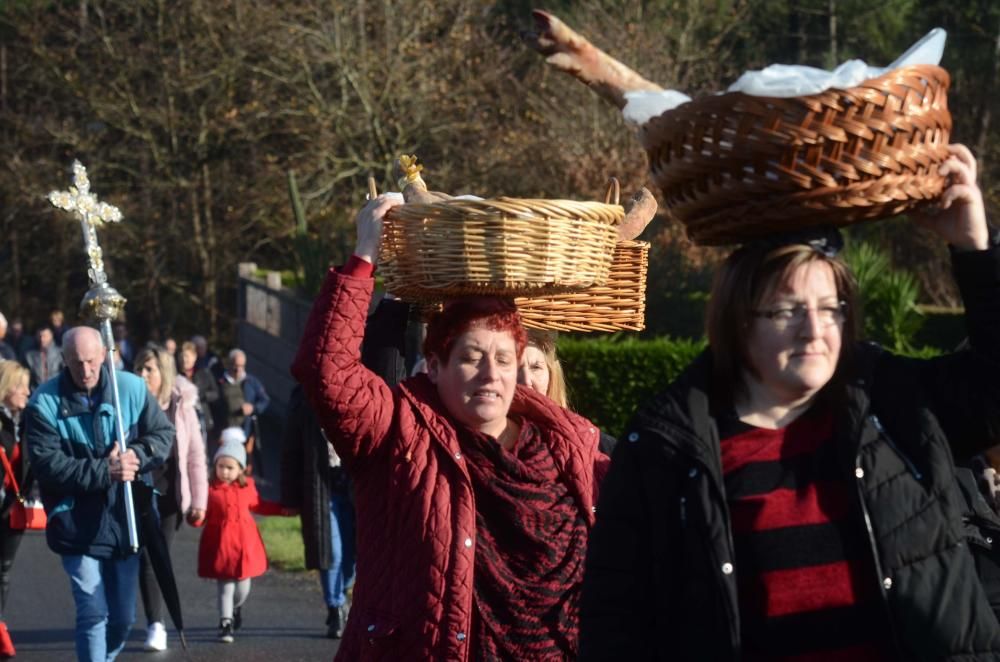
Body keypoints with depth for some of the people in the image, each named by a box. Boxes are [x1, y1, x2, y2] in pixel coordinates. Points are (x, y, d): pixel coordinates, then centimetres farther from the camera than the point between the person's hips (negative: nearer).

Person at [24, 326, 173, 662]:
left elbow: (163, 433, 5)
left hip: (125, 520, 4)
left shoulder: (131, 388, -2)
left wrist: (137, 456, -17)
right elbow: (47, 465, -18)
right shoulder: (44, 403, -11)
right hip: (77, 525, -4)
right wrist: (103, 472, -26)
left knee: (123, 617, 14)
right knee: (93, 613, -11)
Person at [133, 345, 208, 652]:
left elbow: (196, 456, 2)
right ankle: (155, 625, -2)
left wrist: (198, 500, -2)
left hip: (170, 494, 1)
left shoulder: (181, 405, 0)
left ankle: (156, 621, 15)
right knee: (147, 558, -7)